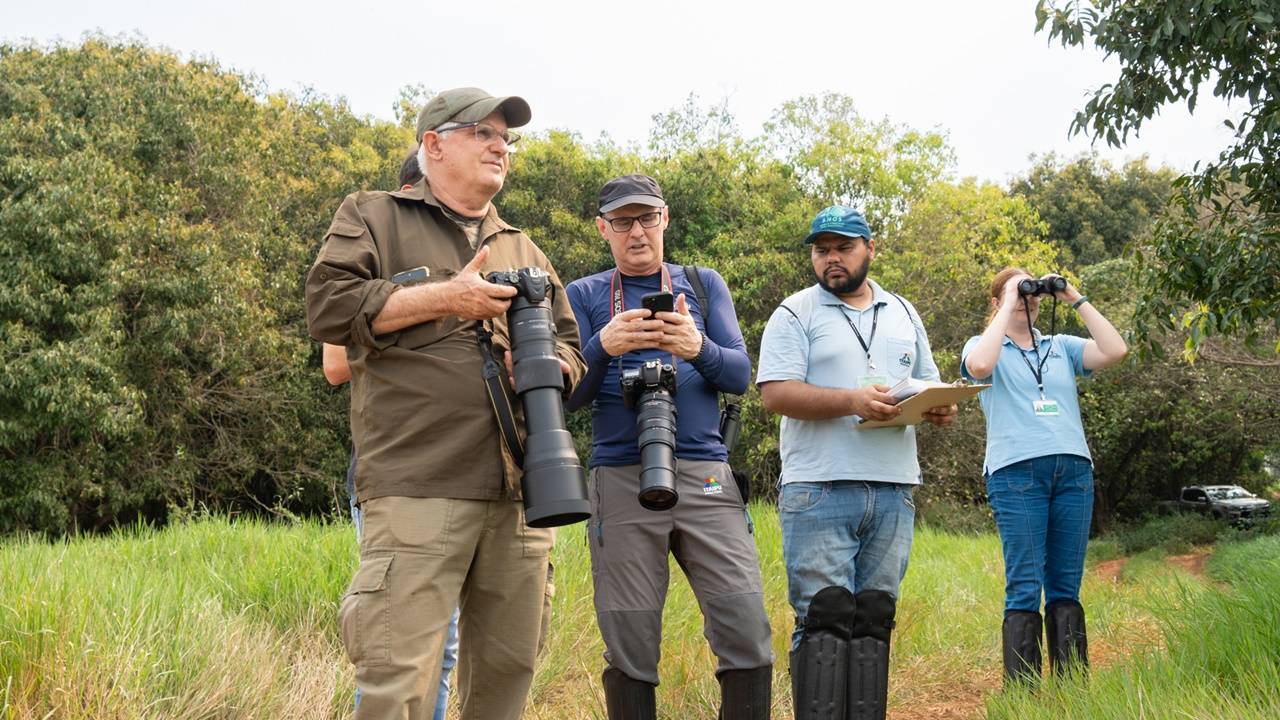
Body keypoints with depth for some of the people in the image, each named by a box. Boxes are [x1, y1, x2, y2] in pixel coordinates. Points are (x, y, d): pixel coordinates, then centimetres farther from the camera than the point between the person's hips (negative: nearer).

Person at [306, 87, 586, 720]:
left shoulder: (525, 251, 26)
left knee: (508, 667, 8)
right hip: (418, 488, -5)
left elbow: (569, 347, 25)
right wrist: (445, 297, -7)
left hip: (521, 493, 6)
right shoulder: (374, 217, 10)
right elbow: (327, 306, -5)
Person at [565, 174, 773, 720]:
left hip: (705, 475, 1)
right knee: (629, 646, -2)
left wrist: (698, 348, -18)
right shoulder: (583, 296, 13)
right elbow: (569, 395, 3)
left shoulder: (704, 285, 15)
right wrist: (603, 346, -17)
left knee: (747, 628, -9)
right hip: (621, 480, -1)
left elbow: (740, 374, 4)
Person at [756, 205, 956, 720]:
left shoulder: (903, 314, 19)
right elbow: (775, 393, -9)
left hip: (893, 493, 5)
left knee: (873, 619, 6)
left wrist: (940, 408, -1)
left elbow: (927, 384, 23)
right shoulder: (796, 314, 2)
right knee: (823, 619, -8)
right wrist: (852, 401, -20)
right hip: (820, 490, -4)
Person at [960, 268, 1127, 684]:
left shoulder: (1062, 347, 20)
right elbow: (979, 366, -14)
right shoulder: (985, 346, 11)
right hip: (1016, 472, -4)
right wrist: (1008, 308, -5)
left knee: (1066, 588, 5)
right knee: (1025, 589, -8)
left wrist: (1077, 300, 6)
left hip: (1074, 469, 4)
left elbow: (1115, 351, 4)